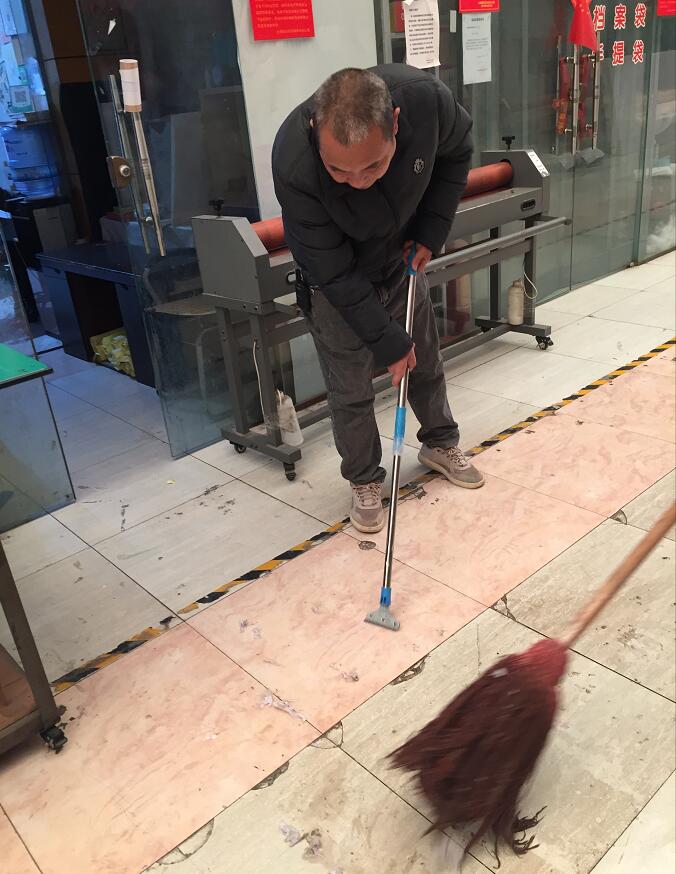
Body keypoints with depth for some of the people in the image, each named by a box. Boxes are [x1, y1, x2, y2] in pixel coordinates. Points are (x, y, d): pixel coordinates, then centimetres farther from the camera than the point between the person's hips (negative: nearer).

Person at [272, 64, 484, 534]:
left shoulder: (427, 98, -31)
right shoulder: (294, 164, -39)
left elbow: (457, 150, -5)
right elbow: (334, 272, -29)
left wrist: (431, 231, -11)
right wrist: (388, 341, -23)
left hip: (403, 261, 4)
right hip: (337, 283, -3)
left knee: (427, 362, 18)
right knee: (351, 392, 3)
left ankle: (441, 443, 44)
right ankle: (365, 482, 27)